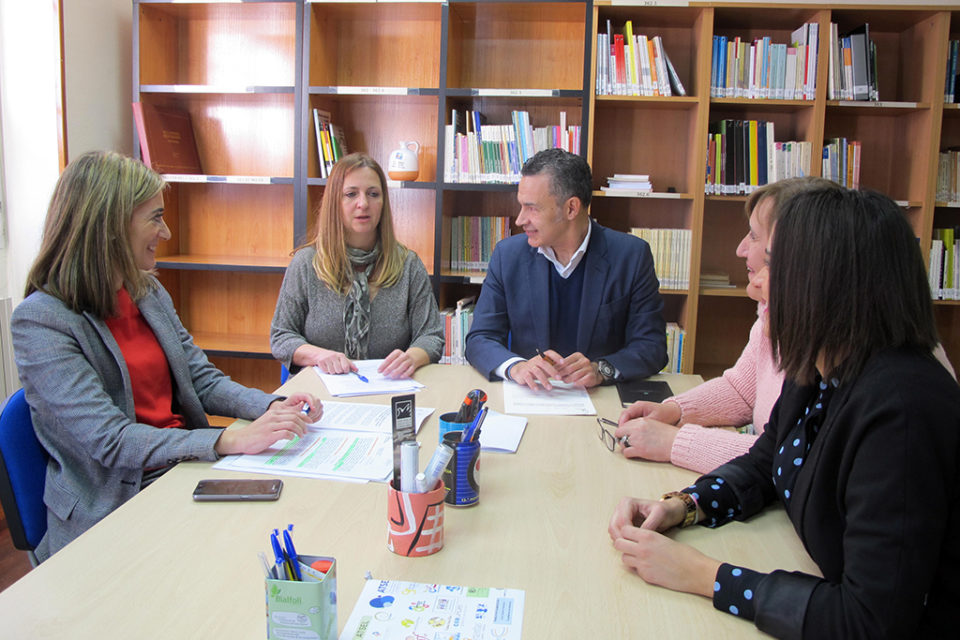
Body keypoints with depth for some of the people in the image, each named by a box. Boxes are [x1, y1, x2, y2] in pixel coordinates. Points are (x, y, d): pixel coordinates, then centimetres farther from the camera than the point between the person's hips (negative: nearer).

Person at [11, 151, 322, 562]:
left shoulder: (149, 293, 11)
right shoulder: (41, 321, -13)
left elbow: (203, 380, 13)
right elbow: (109, 440, -21)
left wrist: (271, 407, -7)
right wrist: (233, 441, -29)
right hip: (112, 510, -7)